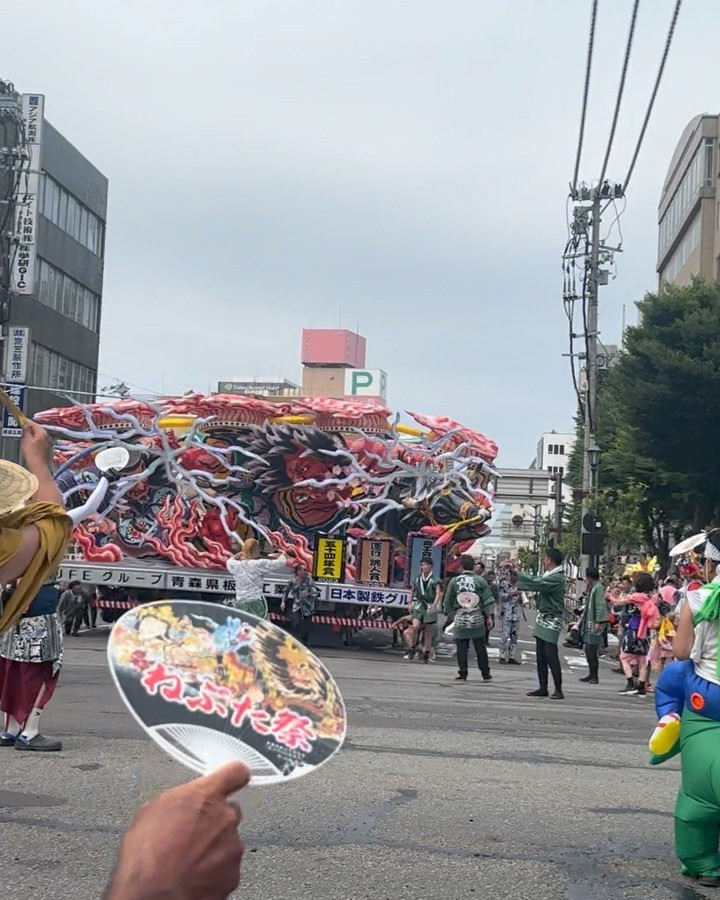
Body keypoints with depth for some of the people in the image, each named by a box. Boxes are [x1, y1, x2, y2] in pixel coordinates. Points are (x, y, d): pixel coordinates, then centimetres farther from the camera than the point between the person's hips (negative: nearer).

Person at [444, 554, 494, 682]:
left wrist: (450, 614, 15)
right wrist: (488, 616, 6)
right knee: (480, 647, 9)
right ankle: (486, 674, 14)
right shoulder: (480, 580, -1)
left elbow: (448, 601, 4)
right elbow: (488, 600, -1)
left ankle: (462, 674, 2)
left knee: (462, 648, 4)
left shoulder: (454, 581, -1)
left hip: (460, 619, -1)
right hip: (477, 619, 1)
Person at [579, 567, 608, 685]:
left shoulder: (599, 588, -14)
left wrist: (598, 622, -23)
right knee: (588, 650, 13)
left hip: (595, 623, -10)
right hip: (589, 622, 10)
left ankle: (595, 676, -1)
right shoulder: (592, 587, 15)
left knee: (592, 650, -7)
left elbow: (600, 605, -20)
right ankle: (591, 675, 20)